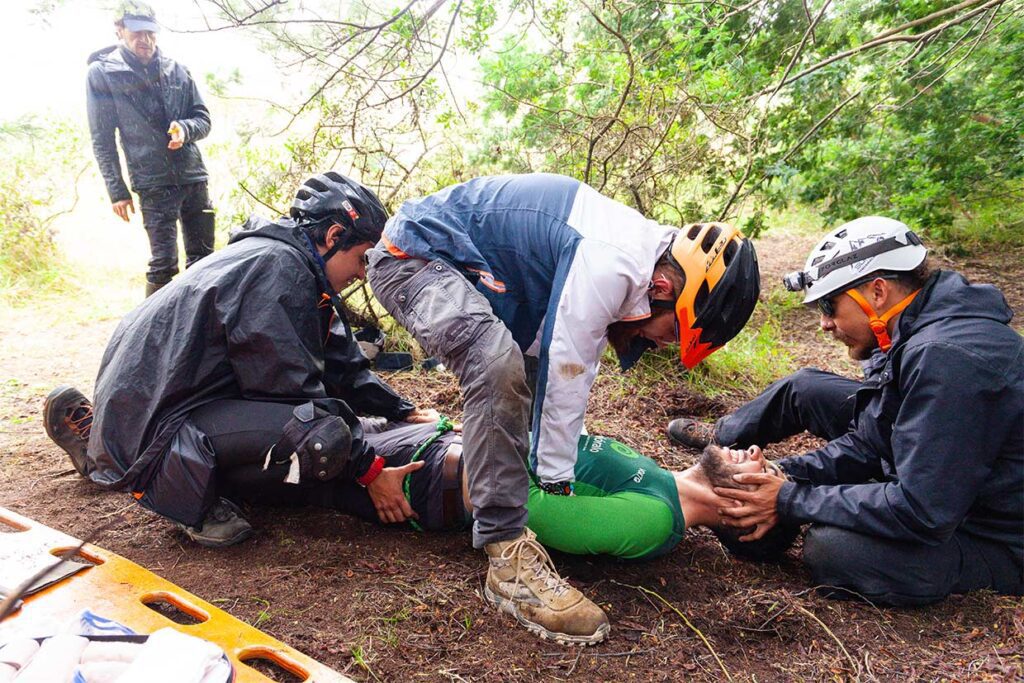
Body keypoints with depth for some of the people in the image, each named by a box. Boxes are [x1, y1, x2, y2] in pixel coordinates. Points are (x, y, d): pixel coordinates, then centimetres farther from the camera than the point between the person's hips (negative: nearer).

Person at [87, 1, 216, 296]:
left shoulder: (175, 69, 8)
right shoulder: (102, 73, -1)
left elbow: (203, 120, 10)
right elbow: (102, 139, -1)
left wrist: (185, 128, -13)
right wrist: (117, 191, -5)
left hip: (194, 179, 4)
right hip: (154, 185, -4)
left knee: (203, 259, 10)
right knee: (163, 264, -8)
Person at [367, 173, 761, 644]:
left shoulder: (644, 249, 3)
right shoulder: (607, 268, -29)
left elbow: (577, 368, 12)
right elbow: (565, 377, -23)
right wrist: (557, 483, -10)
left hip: (459, 259, 10)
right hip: (411, 257, -10)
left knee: (533, 353, 22)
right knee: (498, 364, -32)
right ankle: (508, 556, -23)